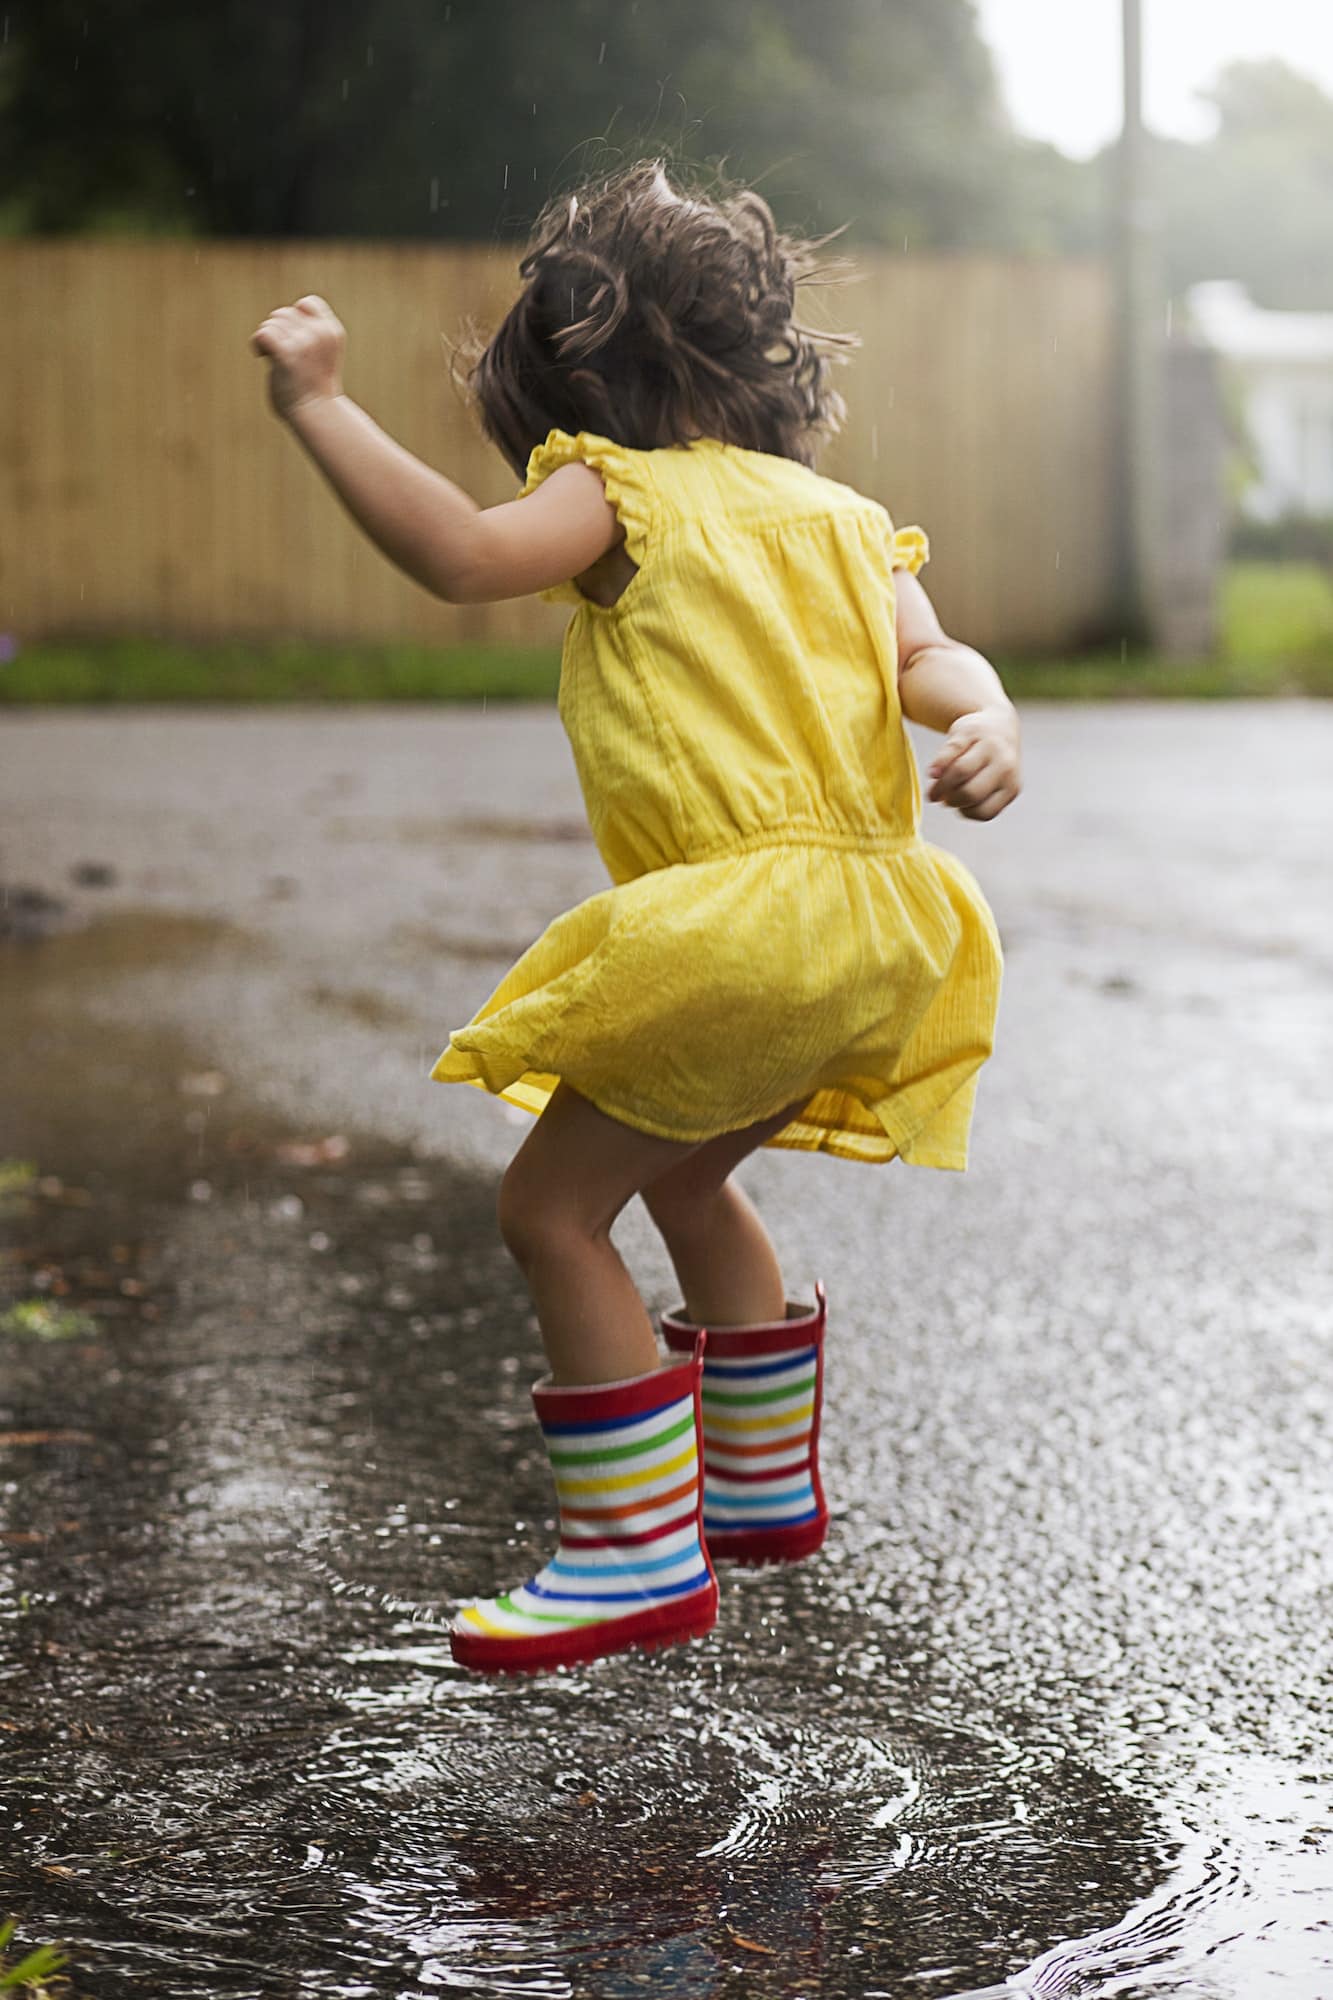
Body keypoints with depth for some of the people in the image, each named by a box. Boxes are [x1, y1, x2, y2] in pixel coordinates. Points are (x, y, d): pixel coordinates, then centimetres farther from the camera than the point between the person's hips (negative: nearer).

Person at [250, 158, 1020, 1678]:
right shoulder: (836, 515, 22)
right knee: (683, 1179, 29)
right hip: (872, 926, 9)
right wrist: (984, 722, -16)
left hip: (746, 921, -9)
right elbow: (931, 656, 5)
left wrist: (318, 407, -9)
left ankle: (640, 1556, 1)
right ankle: (767, 1486, 42)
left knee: (551, 1207, 1)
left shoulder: (624, 493, 1)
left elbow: (462, 553, -17)